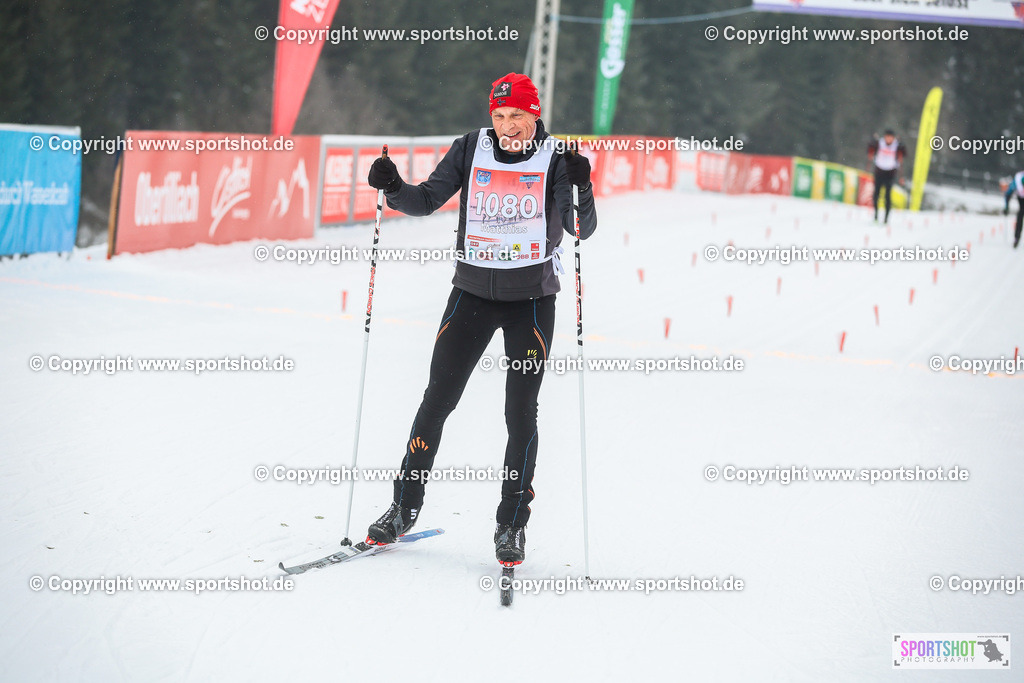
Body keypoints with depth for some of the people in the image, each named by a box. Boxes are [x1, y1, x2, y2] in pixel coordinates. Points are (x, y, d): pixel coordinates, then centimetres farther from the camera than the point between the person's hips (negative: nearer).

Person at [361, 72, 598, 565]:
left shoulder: (556, 159, -6)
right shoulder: (471, 150, -1)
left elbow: (583, 230, -11)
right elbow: (427, 200, 4)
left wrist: (581, 189, -29)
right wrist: (394, 189, -15)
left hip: (532, 298, -2)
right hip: (473, 290, 2)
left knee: (520, 412, -3)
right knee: (437, 399, 2)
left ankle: (512, 525, 8)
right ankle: (404, 508, 15)